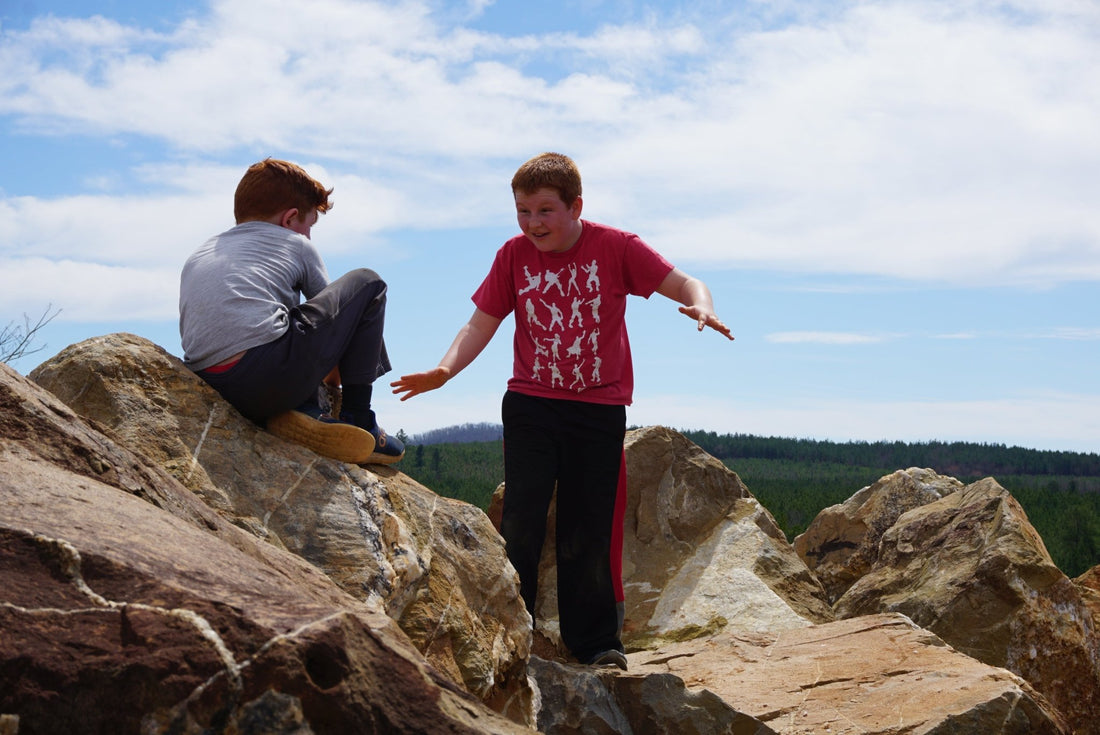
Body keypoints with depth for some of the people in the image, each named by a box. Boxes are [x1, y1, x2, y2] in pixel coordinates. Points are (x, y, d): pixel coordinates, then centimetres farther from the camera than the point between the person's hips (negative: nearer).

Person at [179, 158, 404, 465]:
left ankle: (301, 411, 10)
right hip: (273, 376, -5)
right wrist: (333, 384, 47)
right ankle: (356, 417, 12)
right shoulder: (295, 244, 18)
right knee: (367, 283, 17)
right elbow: (333, 311, 30)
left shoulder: (196, 258, 31)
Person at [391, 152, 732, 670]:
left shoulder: (615, 247, -6)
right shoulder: (514, 255, 0)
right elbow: (481, 324, 2)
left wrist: (701, 306, -31)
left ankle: (596, 641, 16)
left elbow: (685, 284, -7)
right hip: (529, 404, 1)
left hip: (599, 409, -1)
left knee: (588, 531, 3)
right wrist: (444, 370, -15)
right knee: (520, 522, -8)